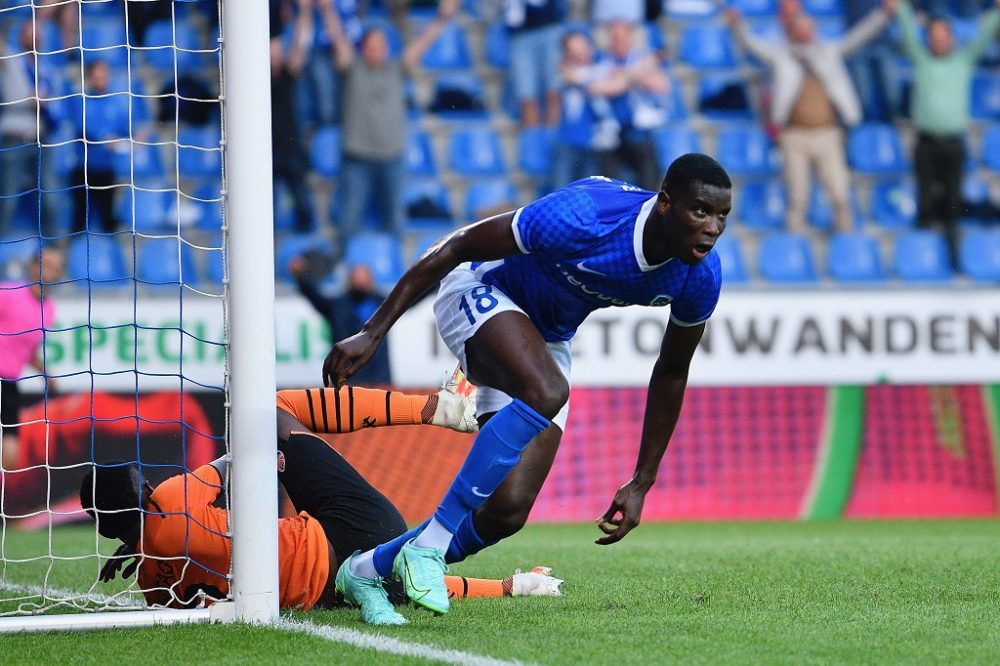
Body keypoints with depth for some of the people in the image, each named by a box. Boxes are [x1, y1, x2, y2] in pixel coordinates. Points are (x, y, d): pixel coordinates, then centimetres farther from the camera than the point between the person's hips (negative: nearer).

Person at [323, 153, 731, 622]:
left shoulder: (700, 278, -17)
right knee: (546, 393, -38)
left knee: (508, 512, -6)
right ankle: (427, 545, -30)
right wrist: (372, 333, -23)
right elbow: (456, 247, -24)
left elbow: (671, 375, 1)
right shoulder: (582, 217, -34)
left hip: (548, 336, 6)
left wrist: (640, 485, 3)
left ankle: (368, 570, 16)